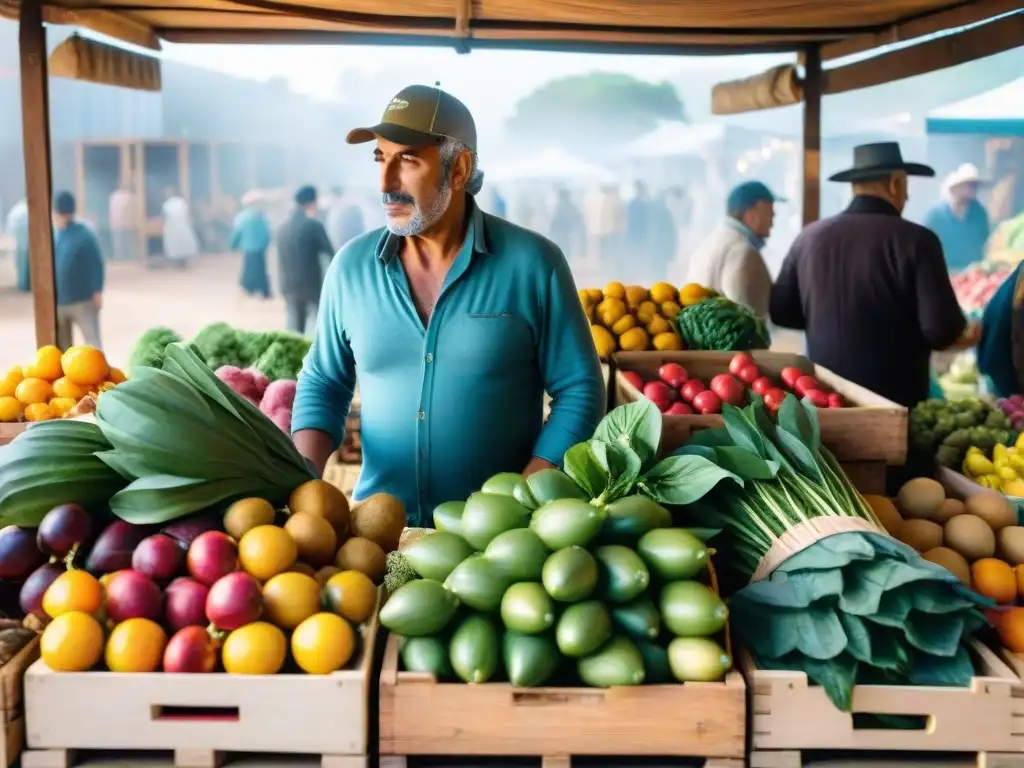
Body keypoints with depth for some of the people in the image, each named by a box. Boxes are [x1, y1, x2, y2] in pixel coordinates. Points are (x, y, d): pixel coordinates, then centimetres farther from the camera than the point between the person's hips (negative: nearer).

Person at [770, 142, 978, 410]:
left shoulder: (809, 237, 0)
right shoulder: (915, 239, -12)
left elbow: (781, 312, 8)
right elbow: (941, 328, -16)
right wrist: (963, 336, 7)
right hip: (896, 398, -4)